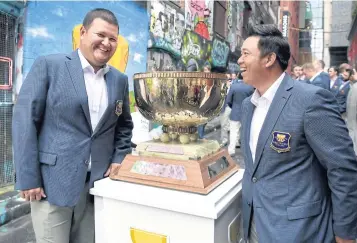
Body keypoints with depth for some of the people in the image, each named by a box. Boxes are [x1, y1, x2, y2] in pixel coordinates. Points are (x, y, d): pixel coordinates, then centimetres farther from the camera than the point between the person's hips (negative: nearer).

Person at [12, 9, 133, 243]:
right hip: (53, 182, -3)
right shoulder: (48, 65, -5)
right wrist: (28, 178, -11)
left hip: (99, 183, 4)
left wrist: (119, 160, 4)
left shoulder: (120, 80, 9)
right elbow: (24, 120, -8)